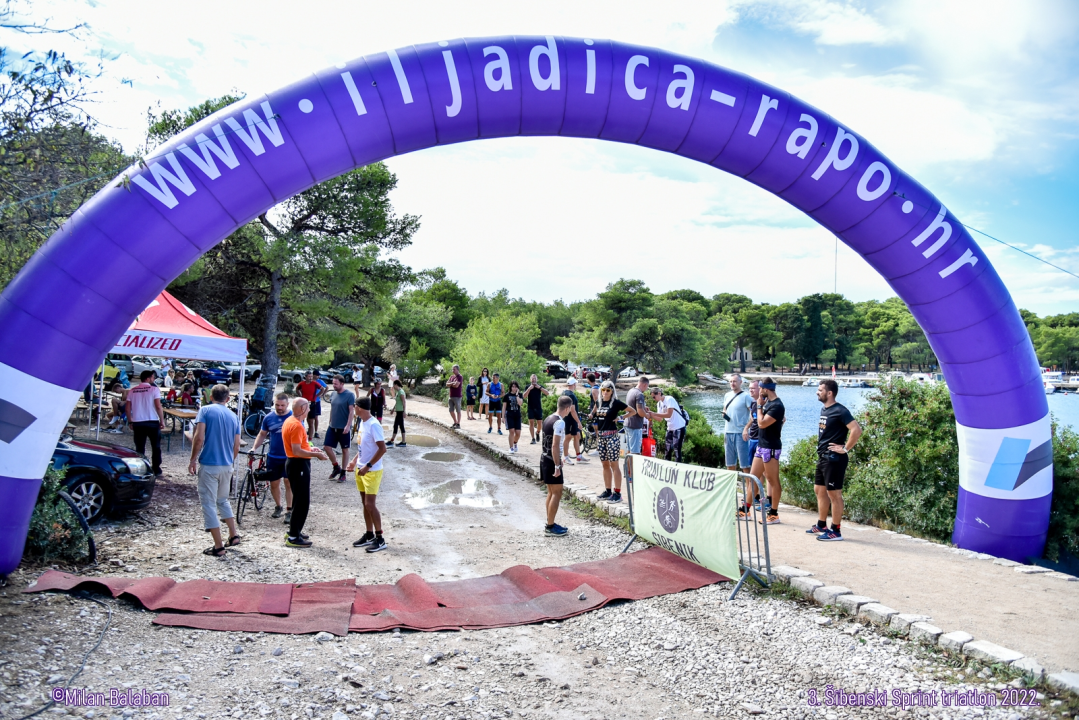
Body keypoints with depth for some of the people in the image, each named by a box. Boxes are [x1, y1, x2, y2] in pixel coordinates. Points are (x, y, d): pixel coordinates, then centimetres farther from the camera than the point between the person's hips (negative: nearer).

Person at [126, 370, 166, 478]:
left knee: (139, 448, 9)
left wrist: (130, 422, 14)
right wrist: (162, 421, -6)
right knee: (156, 447, 9)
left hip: (137, 423, 3)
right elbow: (158, 406, -13)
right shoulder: (154, 389, -6)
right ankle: (157, 471, 11)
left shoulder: (132, 391, 7)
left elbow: (128, 408, 6)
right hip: (152, 422, -3)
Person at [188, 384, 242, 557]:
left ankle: (218, 547, 2)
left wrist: (193, 460, -6)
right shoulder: (233, 416, 9)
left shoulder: (205, 410, -5)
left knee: (209, 504, 2)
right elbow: (236, 446, 9)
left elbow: (199, 438, -16)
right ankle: (234, 535, 24)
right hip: (227, 466, 5)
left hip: (209, 465, -5)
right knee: (223, 500, 24)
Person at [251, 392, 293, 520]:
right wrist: (254, 448, 1)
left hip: (289, 457, -3)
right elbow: (262, 434, 13)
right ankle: (278, 507, 30)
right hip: (273, 457, 3)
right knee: (274, 483, 10)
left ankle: (289, 510, 11)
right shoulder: (269, 417, 2)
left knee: (289, 483, 1)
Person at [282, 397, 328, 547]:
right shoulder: (296, 425, -21)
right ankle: (293, 538, 0)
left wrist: (310, 449, 16)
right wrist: (315, 455, -18)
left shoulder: (290, 421, 12)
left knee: (299, 500, 19)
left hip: (293, 463, 11)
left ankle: (293, 531, 28)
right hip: (299, 465, -11)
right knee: (302, 502, -5)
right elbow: (297, 451, -26)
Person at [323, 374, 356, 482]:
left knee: (345, 450, 6)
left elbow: (352, 411, -15)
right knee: (327, 447, 2)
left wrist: (348, 426, -21)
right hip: (332, 427, 6)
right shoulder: (334, 393, 7)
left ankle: (343, 473, 16)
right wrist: (330, 422, 16)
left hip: (344, 428, -6)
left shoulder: (349, 395, -12)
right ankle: (336, 467, 22)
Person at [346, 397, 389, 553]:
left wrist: (368, 466, -23)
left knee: (370, 504, -7)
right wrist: (355, 460, 14)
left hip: (372, 471, -9)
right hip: (361, 469, 9)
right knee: (365, 503, 14)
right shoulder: (362, 422, 9)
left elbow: (382, 449, -24)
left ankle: (380, 539, 2)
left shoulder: (374, 425, -21)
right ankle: (369, 535, 25)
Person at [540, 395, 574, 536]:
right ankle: (550, 526, -2)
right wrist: (557, 466, -21)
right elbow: (555, 446, -23)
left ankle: (550, 523, 22)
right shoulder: (560, 422, -17)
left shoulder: (548, 419, 11)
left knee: (551, 492, 16)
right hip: (552, 461, -9)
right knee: (557, 493, -4)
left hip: (544, 459, 9)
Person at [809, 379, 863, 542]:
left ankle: (836, 531, 6)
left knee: (834, 493, -3)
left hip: (834, 459, -10)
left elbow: (856, 430, -25)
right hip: (822, 457, 10)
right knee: (819, 490, 16)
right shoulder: (824, 410, 12)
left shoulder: (839, 411, -16)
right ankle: (821, 525, 29)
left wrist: (845, 449, -19)